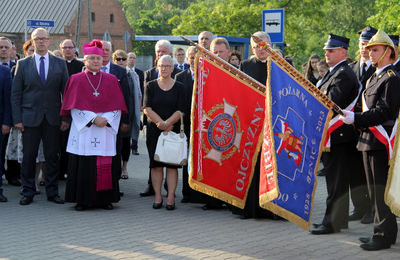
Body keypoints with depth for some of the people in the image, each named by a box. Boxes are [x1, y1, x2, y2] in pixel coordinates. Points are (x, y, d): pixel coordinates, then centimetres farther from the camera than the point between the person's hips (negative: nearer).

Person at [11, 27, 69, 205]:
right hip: (30, 117, -1)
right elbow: (15, 94, 4)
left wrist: (66, 117, -1)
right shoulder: (23, 64, 5)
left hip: (53, 118, 1)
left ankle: (52, 192, 13)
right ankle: (28, 192, 10)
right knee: (28, 157, 2)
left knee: (52, 157, 5)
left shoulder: (60, 64, 7)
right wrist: (17, 119, -4)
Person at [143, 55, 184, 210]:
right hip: (154, 130, 1)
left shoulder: (179, 87, 4)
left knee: (172, 164, -3)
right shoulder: (150, 86, 6)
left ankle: (171, 198, -1)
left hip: (173, 130, -1)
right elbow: (147, 109, -3)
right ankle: (157, 197, 5)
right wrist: (161, 123, -14)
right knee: (156, 164, 0)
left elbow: (180, 110, -4)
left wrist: (167, 123, -18)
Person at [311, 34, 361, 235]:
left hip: (337, 135, -10)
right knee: (335, 179, 15)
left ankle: (333, 222, -2)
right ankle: (338, 219, 22)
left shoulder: (343, 75, -16)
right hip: (331, 134, 10)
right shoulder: (334, 72, 18)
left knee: (336, 181, -6)